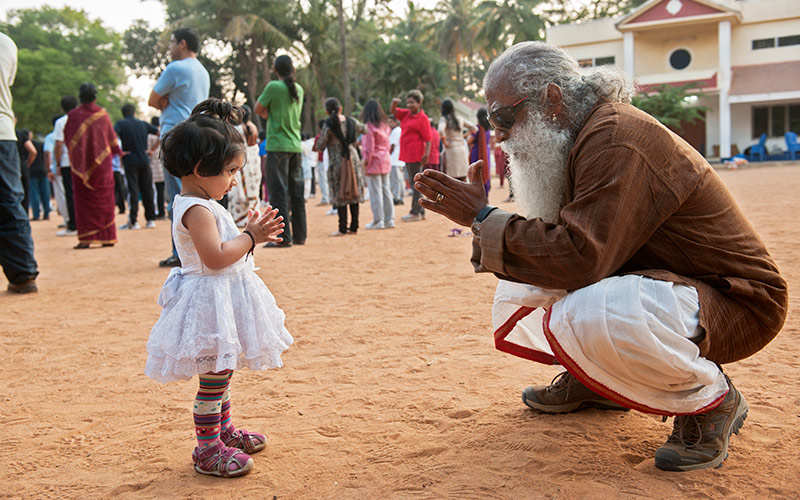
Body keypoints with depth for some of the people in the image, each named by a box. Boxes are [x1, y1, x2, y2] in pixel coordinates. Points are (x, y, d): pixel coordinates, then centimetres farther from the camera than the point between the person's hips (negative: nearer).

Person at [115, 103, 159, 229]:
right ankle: (151, 219, 9)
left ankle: (133, 221, -4)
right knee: (147, 190, 7)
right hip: (144, 161, 3)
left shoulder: (121, 123, 0)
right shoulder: (143, 123, 11)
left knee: (133, 191, -2)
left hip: (130, 161, -3)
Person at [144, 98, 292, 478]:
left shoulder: (201, 205, 13)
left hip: (223, 300, 11)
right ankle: (207, 449, 5)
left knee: (221, 371, 21)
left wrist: (250, 233, 9)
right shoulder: (197, 209, -20)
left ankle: (223, 430, 35)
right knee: (215, 374, -5)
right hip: (210, 300, -11)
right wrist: (250, 237, -18)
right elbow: (216, 257, -28)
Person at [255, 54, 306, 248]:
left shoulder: (274, 87, -10)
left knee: (279, 192, -5)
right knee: (296, 192, 10)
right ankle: (300, 235, 14)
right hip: (296, 145, 6)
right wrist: (269, 113, 7)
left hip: (277, 146, -6)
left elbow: (258, 110, -2)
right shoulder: (298, 89, 10)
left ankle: (284, 237, -7)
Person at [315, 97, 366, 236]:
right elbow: (364, 129, 21)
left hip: (337, 162, -4)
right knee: (354, 193, 9)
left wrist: (318, 142, 13)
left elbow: (320, 147, -9)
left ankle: (342, 229, 1)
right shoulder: (351, 121, 2)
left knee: (340, 195, 1)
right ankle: (354, 226, 13)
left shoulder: (328, 125, -11)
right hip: (353, 160, 4)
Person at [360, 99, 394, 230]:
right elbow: (387, 144, 10)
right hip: (386, 160, 7)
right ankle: (389, 220, 13)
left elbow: (369, 148, -13)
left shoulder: (369, 126, -11)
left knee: (375, 192, -3)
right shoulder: (385, 125, 10)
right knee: (386, 190, 11)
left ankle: (378, 221, 0)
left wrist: (365, 163, -7)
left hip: (374, 161, -7)